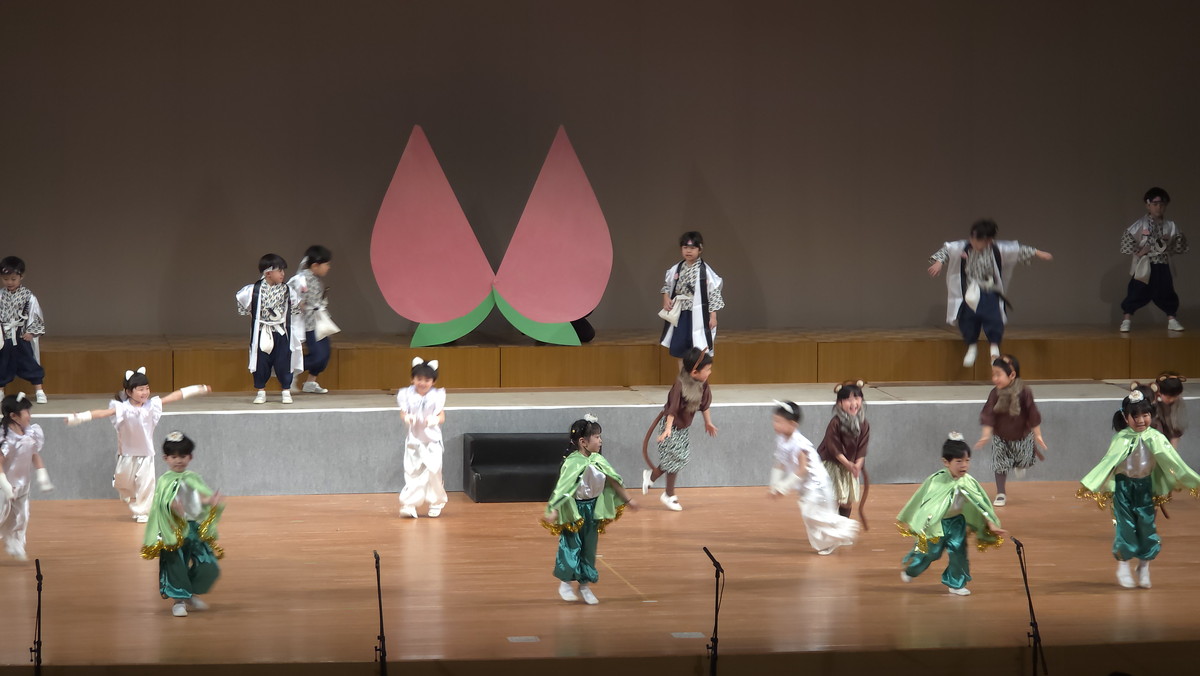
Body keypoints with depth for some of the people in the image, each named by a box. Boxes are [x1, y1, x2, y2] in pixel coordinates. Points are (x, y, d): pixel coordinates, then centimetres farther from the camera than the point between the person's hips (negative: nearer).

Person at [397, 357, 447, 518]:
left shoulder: (436, 396, -6)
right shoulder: (407, 395, -4)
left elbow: (442, 417, -6)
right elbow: (403, 412, -3)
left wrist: (434, 420, -29)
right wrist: (406, 418, -27)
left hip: (432, 440, -1)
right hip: (414, 440, 1)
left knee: (433, 472, 2)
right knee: (412, 472, -1)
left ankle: (435, 504, 18)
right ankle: (409, 505, 0)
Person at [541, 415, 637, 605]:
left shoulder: (598, 460, 0)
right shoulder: (572, 463, -20)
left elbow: (613, 480, 12)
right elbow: (562, 488, -25)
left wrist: (627, 499, 19)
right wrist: (552, 511, -31)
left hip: (593, 509, 7)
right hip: (573, 510, -7)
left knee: (590, 547, 11)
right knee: (571, 546, 1)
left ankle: (585, 585, 21)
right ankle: (565, 583, 17)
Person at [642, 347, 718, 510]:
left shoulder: (703, 384, -7)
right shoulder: (680, 385, -29)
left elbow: (704, 404, 9)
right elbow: (672, 408, -32)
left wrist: (708, 422, 18)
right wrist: (668, 429, -38)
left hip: (684, 427, 8)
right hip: (672, 425, -8)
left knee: (682, 457, 11)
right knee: (675, 459, -2)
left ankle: (651, 476, 32)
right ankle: (669, 495, 15)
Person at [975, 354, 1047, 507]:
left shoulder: (1024, 392, -23)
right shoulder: (995, 393, -18)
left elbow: (1033, 414, -15)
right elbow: (988, 414, -16)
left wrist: (1038, 435, -11)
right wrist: (985, 435, -22)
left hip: (1022, 435, -1)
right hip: (1000, 437, 1)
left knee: (1023, 461, 14)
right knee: (1000, 464, 0)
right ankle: (1001, 494, 12)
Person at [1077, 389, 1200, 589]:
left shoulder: (1156, 438, -5)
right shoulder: (1121, 438, -11)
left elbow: (1173, 461, -5)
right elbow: (1107, 462, -15)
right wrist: (1088, 485, -24)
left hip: (1145, 485, 2)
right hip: (1123, 485, -2)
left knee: (1147, 524, 4)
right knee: (1125, 524, -2)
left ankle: (1144, 568, 18)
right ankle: (1123, 568, 13)